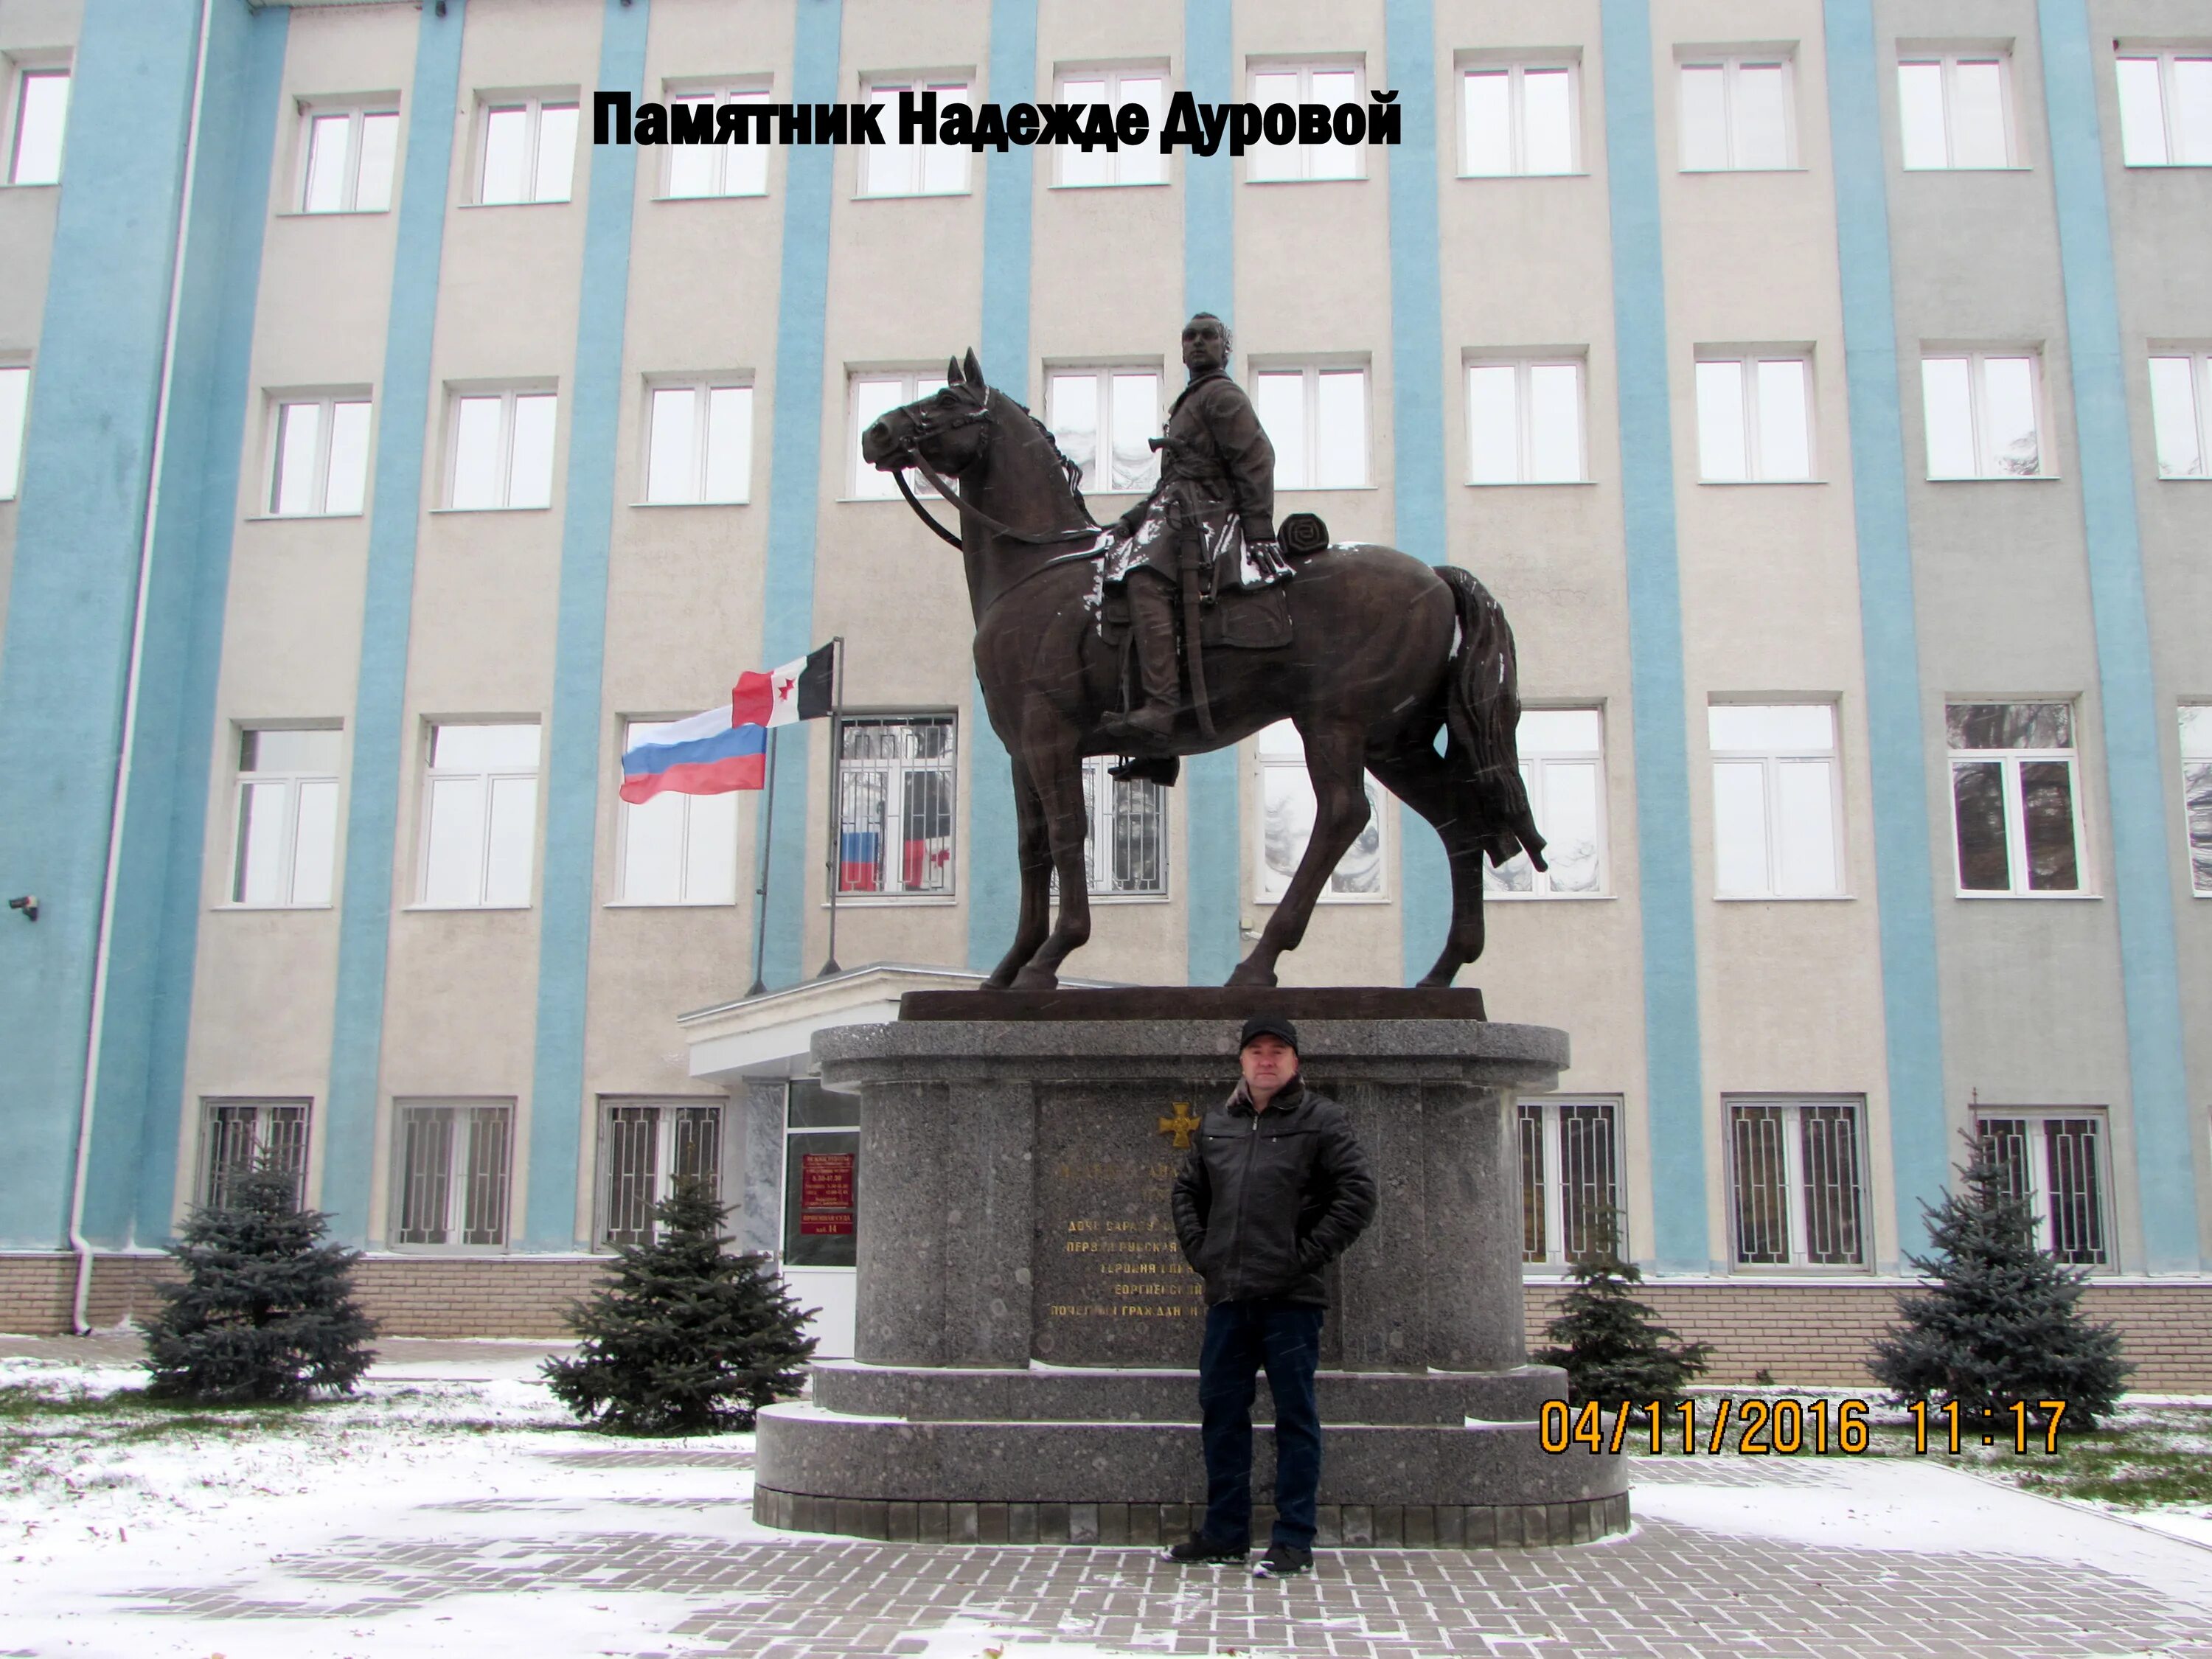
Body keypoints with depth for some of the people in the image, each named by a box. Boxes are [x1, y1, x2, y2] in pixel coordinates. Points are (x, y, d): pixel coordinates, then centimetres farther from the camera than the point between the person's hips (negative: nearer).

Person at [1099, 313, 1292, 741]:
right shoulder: (1190, 401, 31)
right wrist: (1130, 520, 20)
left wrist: (1260, 533, -21)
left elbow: (1256, 461, -13)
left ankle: (1160, 706, -45)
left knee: (1144, 579, -31)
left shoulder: (1222, 395, -1)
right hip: (1181, 513, 11)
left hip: (1206, 517, -11)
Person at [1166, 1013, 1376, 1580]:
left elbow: (1357, 1194, -7)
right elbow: (1187, 1191, 24)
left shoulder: (1321, 1119, -1)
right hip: (1227, 1298, 5)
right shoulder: (1217, 1124, 14)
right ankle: (1225, 1532, 21)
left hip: (1292, 1298, -5)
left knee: (1295, 1417, 1)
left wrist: (1309, 1255, -11)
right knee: (1221, 1413, 10)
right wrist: (1200, 1251, 11)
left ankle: (1294, 1540, 8)